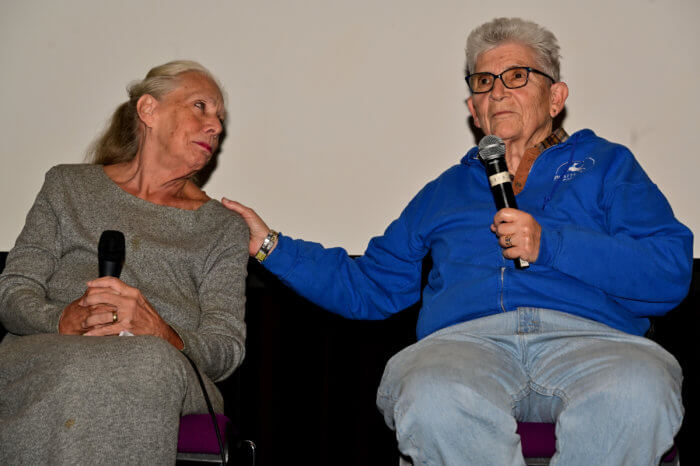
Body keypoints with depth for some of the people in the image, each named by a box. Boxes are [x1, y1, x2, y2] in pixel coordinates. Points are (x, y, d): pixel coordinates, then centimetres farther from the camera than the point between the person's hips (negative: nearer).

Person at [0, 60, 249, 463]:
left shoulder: (224, 227, 20)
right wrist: (62, 320, -14)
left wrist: (162, 336, -18)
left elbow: (227, 345, 6)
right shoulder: (68, 185, 22)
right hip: (50, 353, 0)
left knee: (150, 364, -38)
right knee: (81, 371, -39)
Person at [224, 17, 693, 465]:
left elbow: (671, 272, 7)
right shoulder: (444, 191, 32)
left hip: (588, 336, -1)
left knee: (636, 392, -38)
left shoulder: (606, 165, 23)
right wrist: (270, 245, 28)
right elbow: (367, 286, 32)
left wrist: (549, 244, -2)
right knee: (433, 398, -36)